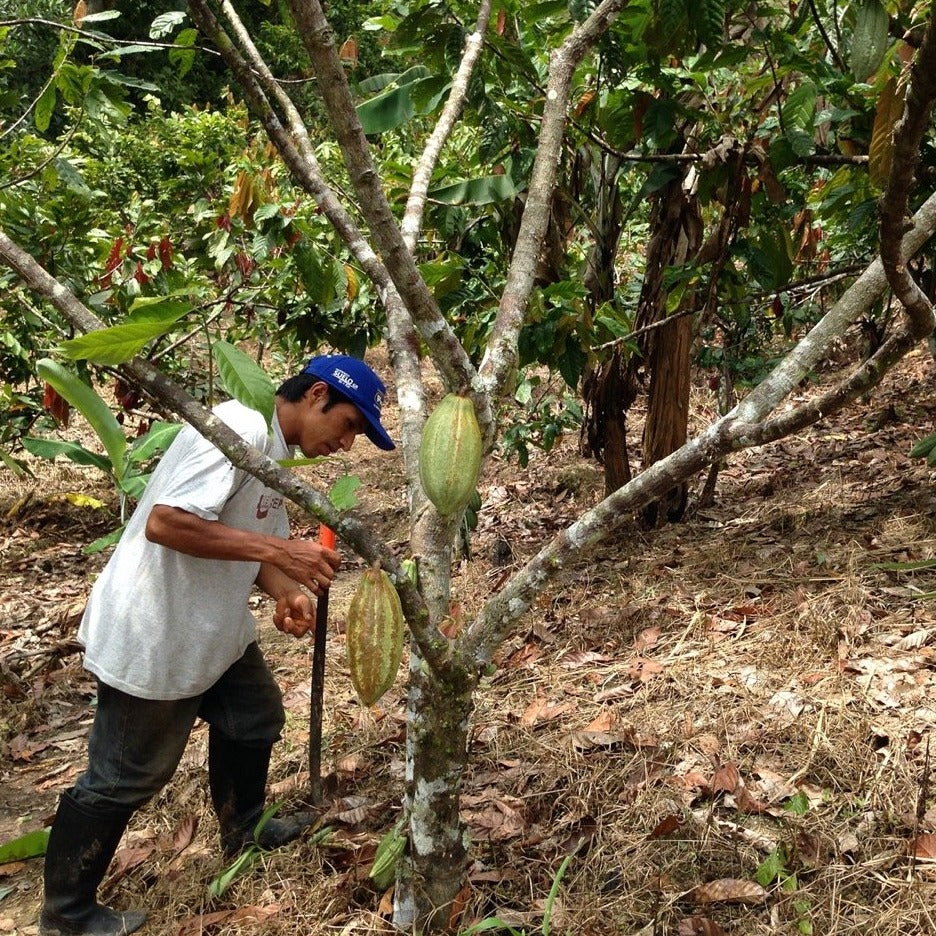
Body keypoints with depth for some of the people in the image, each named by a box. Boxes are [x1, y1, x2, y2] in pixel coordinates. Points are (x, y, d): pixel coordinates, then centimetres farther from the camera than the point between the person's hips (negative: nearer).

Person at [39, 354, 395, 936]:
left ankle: (243, 833, 48)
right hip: (152, 640, -10)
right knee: (125, 778, 4)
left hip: (214, 629, 10)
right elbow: (166, 522, -33)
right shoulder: (239, 429, -25)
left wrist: (290, 595, -11)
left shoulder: (278, 451, 7)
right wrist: (279, 551, -32)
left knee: (255, 718, 25)